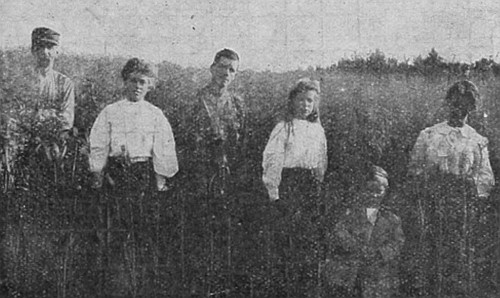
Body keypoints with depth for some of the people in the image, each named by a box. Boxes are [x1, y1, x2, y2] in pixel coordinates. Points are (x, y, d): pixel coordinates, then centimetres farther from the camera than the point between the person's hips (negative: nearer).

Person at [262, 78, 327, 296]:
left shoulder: (318, 129, 11)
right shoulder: (283, 128, -5)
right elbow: (271, 161, -9)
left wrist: (319, 186, 13)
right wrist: (274, 194, -13)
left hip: (311, 189, 5)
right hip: (287, 186, -5)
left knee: (309, 239, 6)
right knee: (284, 237, -6)